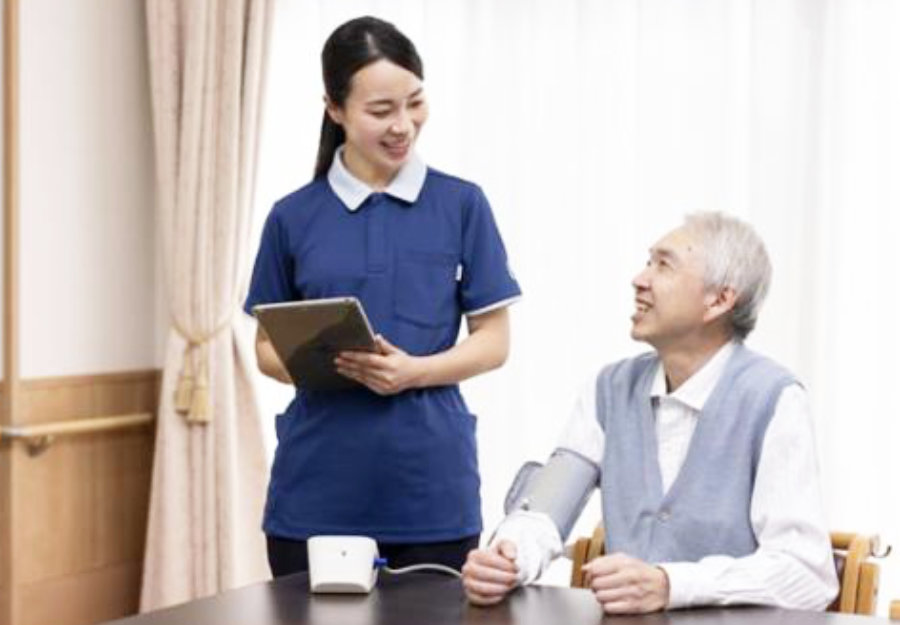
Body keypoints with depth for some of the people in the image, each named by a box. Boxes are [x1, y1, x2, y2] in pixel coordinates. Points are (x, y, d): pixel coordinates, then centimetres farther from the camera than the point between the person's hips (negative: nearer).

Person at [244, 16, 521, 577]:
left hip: (430, 486, 0)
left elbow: (494, 342, 2)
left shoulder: (462, 205, 1)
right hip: (317, 489, 1)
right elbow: (268, 348, 10)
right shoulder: (294, 216, 3)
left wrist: (413, 370, -16)